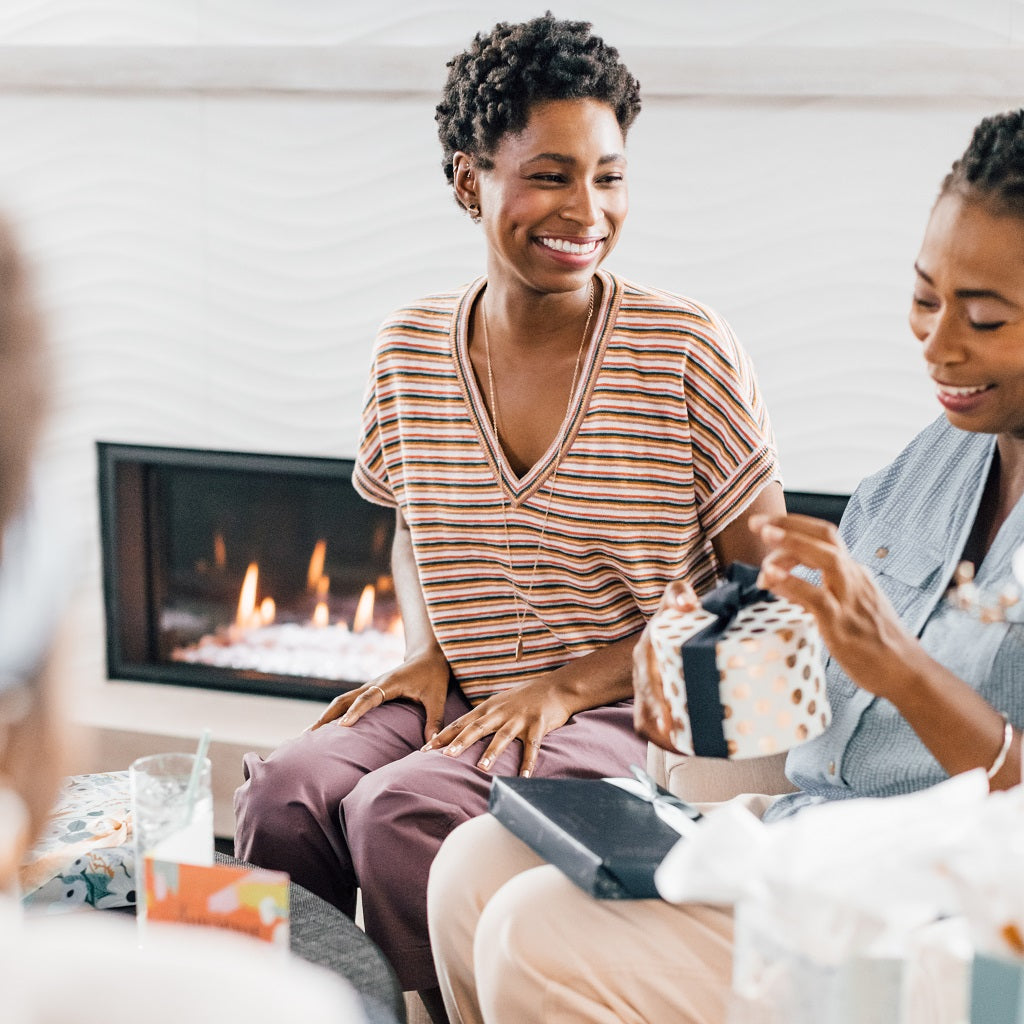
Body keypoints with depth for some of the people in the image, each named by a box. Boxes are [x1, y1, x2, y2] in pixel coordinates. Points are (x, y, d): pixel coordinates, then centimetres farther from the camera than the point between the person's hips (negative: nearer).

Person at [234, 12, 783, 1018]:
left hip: (628, 712, -4)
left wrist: (570, 686, -13)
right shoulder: (409, 350, 3)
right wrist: (424, 656, 1)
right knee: (280, 792, -24)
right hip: (455, 702, 4)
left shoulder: (688, 352, -9)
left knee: (397, 810, -28)